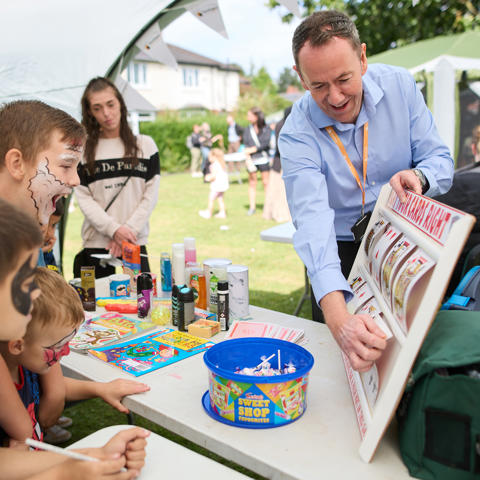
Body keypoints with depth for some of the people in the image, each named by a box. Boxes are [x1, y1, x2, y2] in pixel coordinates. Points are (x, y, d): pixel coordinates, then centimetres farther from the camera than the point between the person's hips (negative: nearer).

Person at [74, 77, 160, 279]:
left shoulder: (145, 144, 7)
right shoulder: (83, 149, 5)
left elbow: (151, 194, 3)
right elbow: (83, 198, -1)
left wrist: (129, 229, -7)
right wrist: (114, 229, -14)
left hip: (135, 242, 1)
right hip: (96, 244, 0)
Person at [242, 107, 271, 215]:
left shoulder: (266, 128, 1)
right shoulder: (247, 130, 8)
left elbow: (266, 143, -8)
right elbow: (246, 145, 2)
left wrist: (253, 149, -13)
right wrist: (248, 158, -13)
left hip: (263, 159, -2)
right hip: (252, 160, 2)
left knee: (266, 182, -1)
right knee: (252, 183, 3)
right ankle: (252, 207, 8)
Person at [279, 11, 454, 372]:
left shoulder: (399, 85, -7)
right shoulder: (297, 133, -18)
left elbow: (442, 161, -1)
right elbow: (312, 220, -32)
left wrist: (418, 176, -29)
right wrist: (338, 318, -47)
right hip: (341, 250, -2)